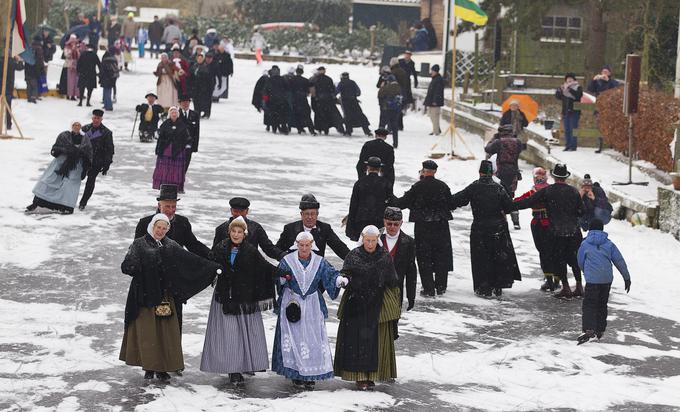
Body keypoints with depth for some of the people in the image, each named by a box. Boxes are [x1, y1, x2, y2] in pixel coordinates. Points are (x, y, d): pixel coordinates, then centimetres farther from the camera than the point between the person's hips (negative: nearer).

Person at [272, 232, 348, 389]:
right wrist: (282, 277, -22)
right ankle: (296, 374, 4)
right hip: (291, 304, -1)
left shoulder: (319, 262, 3)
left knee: (313, 338, -2)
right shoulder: (287, 261, 0)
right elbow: (279, 281, 1)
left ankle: (310, 375, 5)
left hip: (312, 307, 1)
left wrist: (340, 280, -30)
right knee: (294, 339, -4)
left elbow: (331, 274, -8)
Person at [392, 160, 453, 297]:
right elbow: (451, 204, 7)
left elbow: (404, 202, -5)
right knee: (441, 255, 14)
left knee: (424, 258, 4)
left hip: (422, 226, -3)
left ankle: (428, 289, 2)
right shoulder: (443, 186, 0)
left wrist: (391, 203, 12)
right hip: (441, 226, 3)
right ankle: (441, 287, 18)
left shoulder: (418, 187, -10)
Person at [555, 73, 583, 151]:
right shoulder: (563, 88, 14)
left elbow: (578, 95, -19)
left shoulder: (578, 87, 0)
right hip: (565, 112, 5)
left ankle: (573, 146, -6)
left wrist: (569, 89, -25)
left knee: (573, 130, -7)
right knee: (566, 130, 7)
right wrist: (560, 90, -10)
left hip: (574, 112, -5)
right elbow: (557, 96, 8)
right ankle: (567, 146, 12)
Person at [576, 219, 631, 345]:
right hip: (607, 279, 4)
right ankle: (600, 330, 21)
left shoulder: (585, 244, 2)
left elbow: (580, 262, 10)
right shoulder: (609, 244, 8)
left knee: (589, 304, -6)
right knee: (602, 304, 16)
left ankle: (589, 329, -25)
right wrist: (627, 278, 15)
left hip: (592, 279, -3)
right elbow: (620, 261, 8)